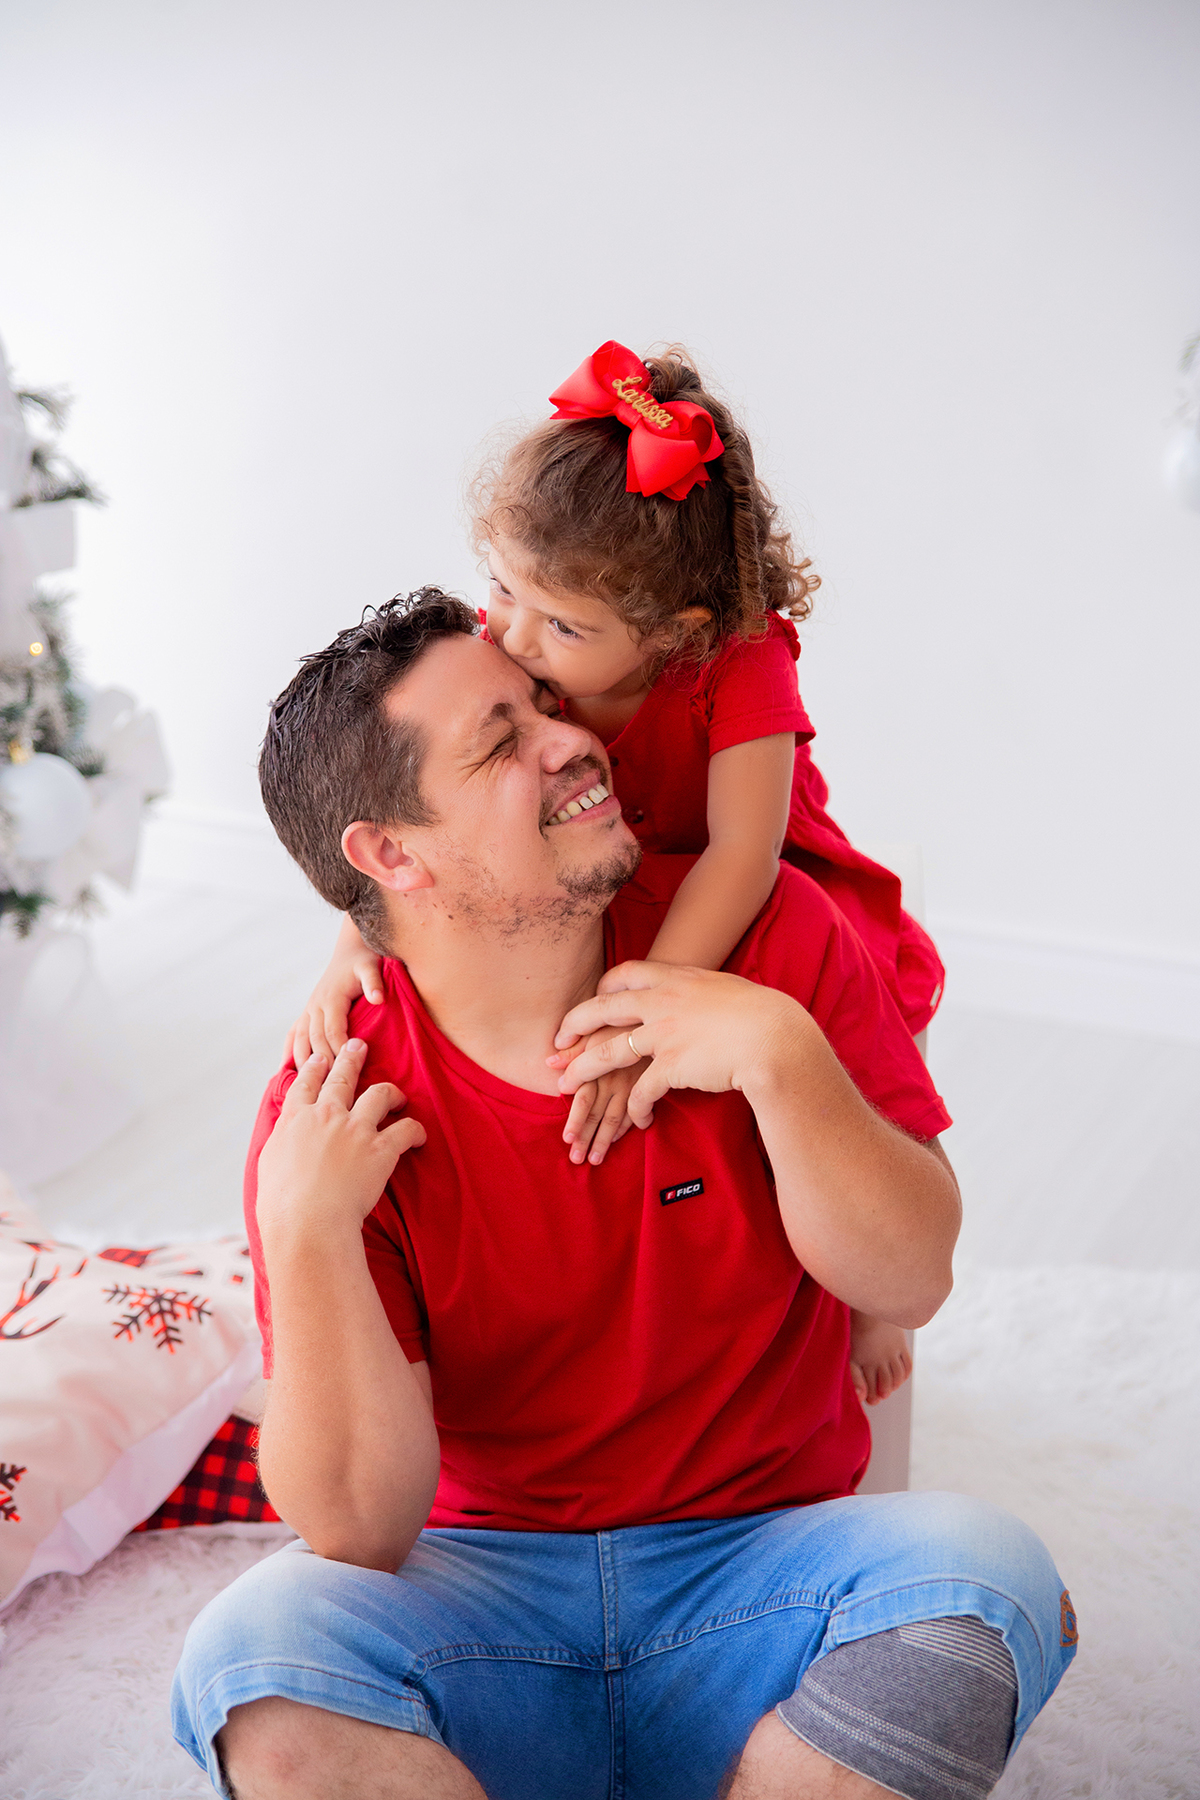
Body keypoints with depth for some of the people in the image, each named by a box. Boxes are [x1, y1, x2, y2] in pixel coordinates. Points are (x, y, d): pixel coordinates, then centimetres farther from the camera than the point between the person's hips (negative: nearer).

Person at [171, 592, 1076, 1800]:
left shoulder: (767, 935, -7)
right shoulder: (334, 1116, -11)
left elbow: (911, 1282, -8)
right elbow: (361, 1528, -15)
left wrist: (780, 1054, -23)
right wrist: (306, 1238, -28)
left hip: (761, 1562, 1)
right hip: (481, 1585, 0)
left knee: (977, 1574, -29)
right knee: (256, 1662, -30)